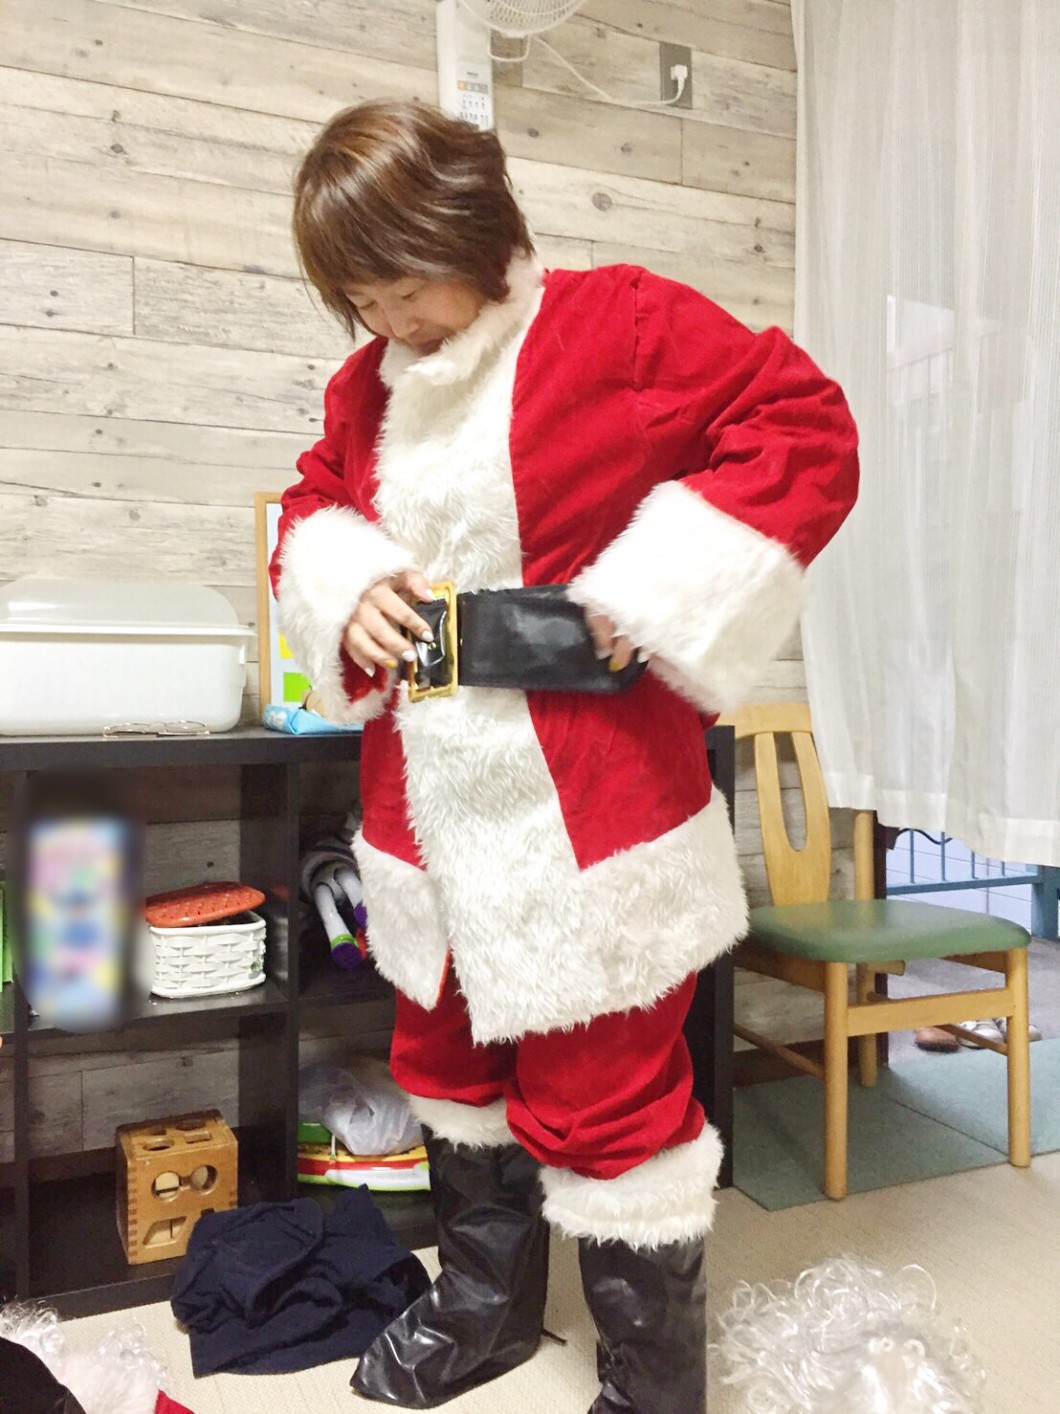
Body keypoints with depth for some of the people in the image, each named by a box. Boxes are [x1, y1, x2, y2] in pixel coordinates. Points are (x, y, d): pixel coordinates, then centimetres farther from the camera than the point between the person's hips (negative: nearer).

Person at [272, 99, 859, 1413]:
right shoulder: (369, 384, 11)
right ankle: (486, 1307, 48)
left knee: (607, 1105, 3)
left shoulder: (616, 321, -8)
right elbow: (311, 509, 22)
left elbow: (806, 428, -11)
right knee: (448, 1063, 21)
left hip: (585, 814, -7)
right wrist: (347, 592, -2)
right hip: (427, 806, 8)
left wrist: (644, 587, -17)